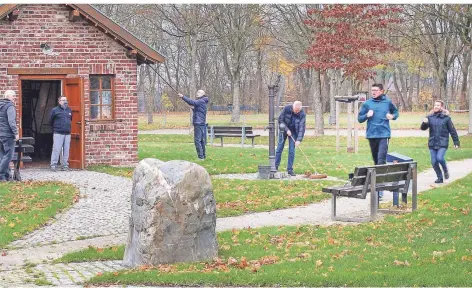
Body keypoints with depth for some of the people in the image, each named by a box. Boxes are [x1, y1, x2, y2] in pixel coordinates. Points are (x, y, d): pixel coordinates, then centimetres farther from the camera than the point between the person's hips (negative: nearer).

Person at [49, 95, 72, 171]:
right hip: (58, 133, -5)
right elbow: (50, 121, 9)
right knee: (56, 149, -8)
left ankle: (64, 166, 12)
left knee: (66, 151, 5)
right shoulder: (55, 110, -1)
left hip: (67, 133, 5)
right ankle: (53, 165, -4)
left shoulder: (69, 110, 13)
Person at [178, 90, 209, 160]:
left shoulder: (201, 101, -10)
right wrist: (193, 108, 12)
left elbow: (192, 102, -24)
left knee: (197, 140, -11)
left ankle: (201, 157, -13)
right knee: (202, 141, 15)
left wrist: (183, 97, -23)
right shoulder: (201, 102, 21)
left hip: (199, 124, -10)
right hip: (202, 124, 10)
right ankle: (203, 156, 21)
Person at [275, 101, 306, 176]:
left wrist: (299, 140, -30)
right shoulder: (286, 109, -22)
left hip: (293, 132, 0)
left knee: (292, 150, -5)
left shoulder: (302, 114, -21)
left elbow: (302, 127, -22)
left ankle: (290, 169, 2)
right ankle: (275, 167, 10)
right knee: (279, 148, 1)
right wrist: (287, 130, -21)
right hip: (284, 130, 0)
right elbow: (280, 119, -13)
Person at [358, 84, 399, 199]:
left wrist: (393, 116, 0)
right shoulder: (367, 104, 6)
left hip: (384, 134, -3)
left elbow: (395, 112, 22)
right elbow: (359, 118, 10)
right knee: (376, 160, 12)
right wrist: (367, 115, -10)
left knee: (381, 159, -15)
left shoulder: (388, 102, 4)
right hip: (371, 135, 3)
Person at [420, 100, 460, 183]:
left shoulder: (446, 118, -3)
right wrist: (424, 123, -23)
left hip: (443, 143, -3)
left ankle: (445, 170, 9)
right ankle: (440, 178, 19)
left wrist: (456, 142, 2)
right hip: (432, 143, 3)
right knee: (434, 162, 1)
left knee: (440, 158, -22)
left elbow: (452, 130, 2)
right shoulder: (430, 117, 4)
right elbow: (423, 128, 0)